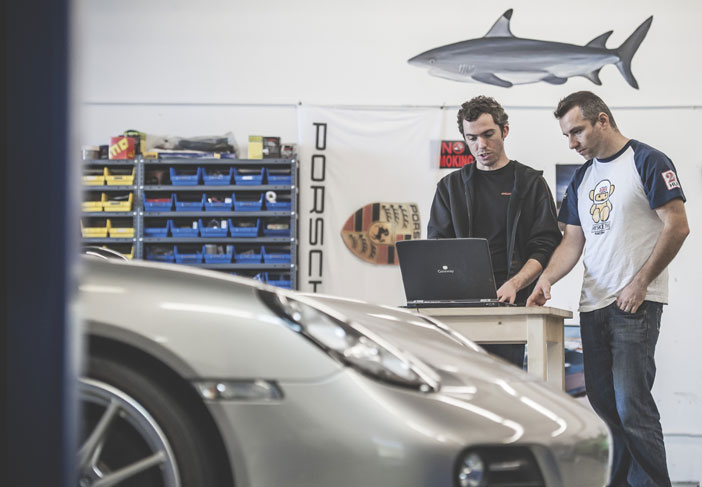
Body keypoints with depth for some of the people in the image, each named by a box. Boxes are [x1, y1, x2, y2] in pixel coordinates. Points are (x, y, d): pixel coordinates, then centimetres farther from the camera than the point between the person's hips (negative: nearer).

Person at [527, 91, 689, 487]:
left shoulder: (647, 162, -5)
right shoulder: (581, 178, 17)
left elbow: (677, 226, -10)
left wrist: (639, 283, -13)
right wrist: (547, 278, -2)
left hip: (636, 304, -8)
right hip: (593, 304, 8)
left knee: (632, 405, -12)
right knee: (602, 402, 9)